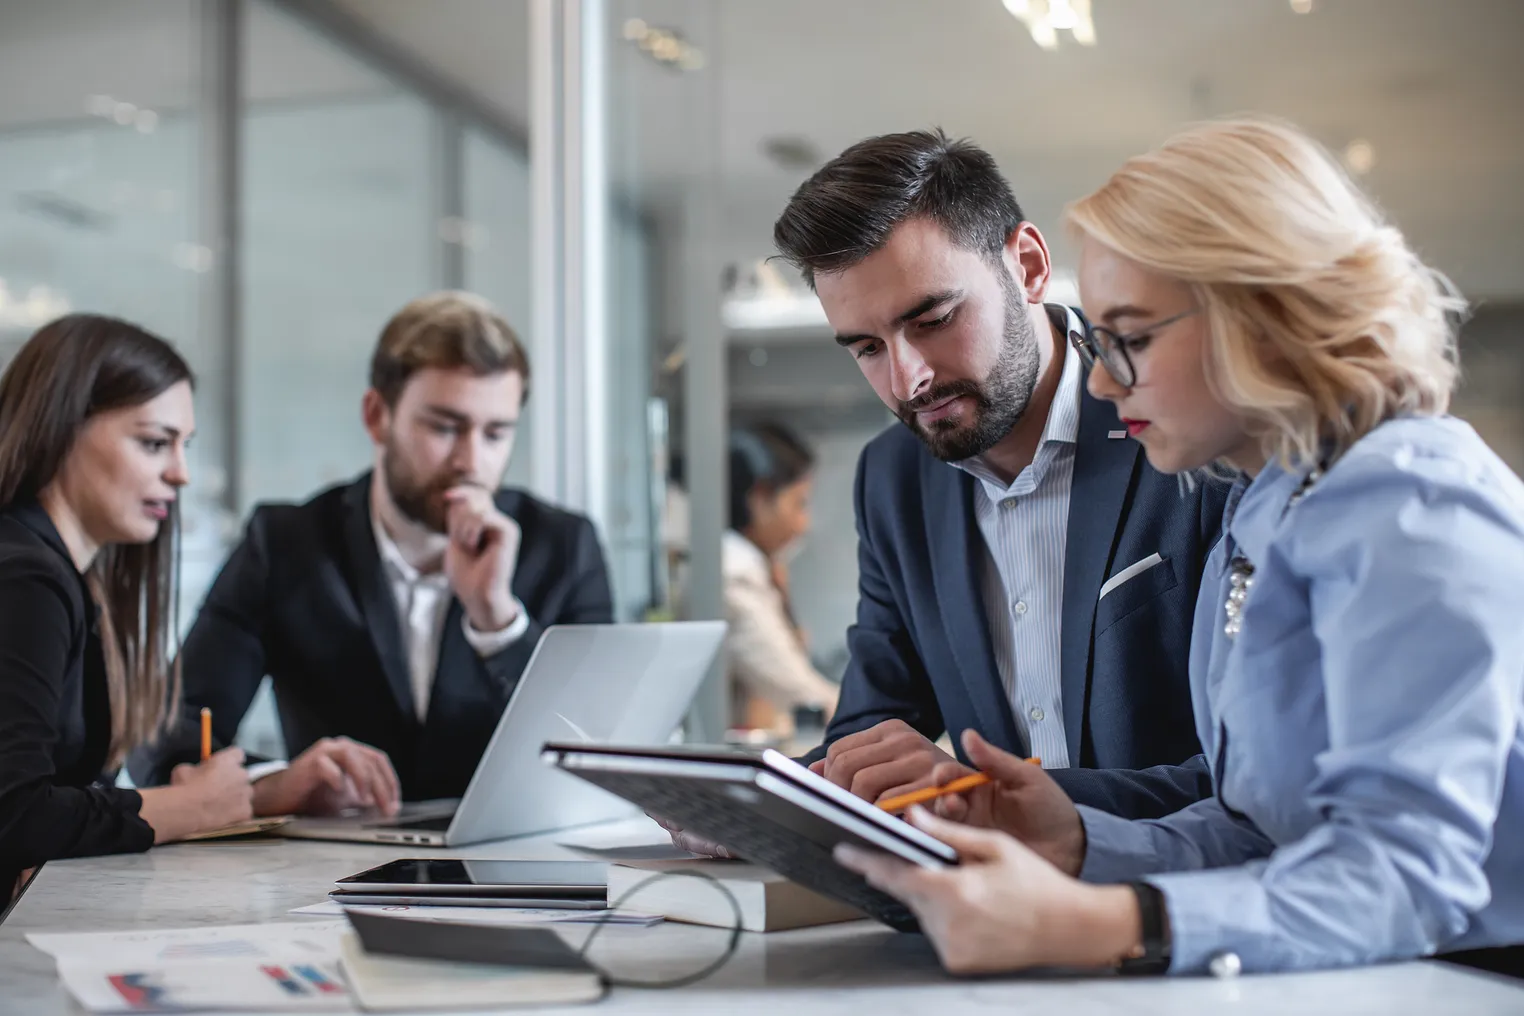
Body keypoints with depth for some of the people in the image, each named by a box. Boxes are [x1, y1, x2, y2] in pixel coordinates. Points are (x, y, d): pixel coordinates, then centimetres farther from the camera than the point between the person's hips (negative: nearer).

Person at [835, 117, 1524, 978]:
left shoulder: (1407, 503, -14)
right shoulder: (1265, 514, 14)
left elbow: (1408, 866, -25)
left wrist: (1096, 927, -36)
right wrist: (1083, 846, -5)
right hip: (1350, 985, 7)